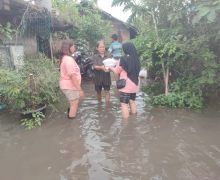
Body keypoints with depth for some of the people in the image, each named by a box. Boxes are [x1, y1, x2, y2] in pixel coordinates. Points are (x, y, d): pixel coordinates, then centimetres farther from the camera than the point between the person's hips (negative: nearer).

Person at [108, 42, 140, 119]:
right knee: (132, 102, 20)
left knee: (124, 104, 0)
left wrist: (110, 67, 16)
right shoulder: (136, 59, 5)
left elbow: (117, 71, -2)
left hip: (125, 86, -7)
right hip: (134, 85, 7)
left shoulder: (123, 59, -13)